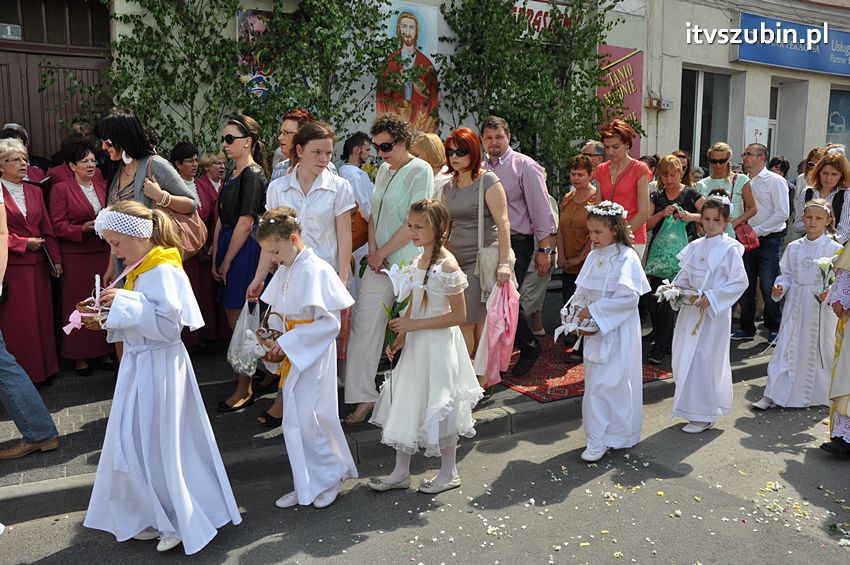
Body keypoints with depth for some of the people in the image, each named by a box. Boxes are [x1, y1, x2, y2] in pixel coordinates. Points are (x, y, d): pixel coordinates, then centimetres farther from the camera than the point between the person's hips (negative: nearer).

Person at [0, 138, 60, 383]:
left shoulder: (34, 191, 12)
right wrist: (24, 243, -10)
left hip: (38, 264, 5)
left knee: (42, 316, 8)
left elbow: (47, 229, 11)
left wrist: (56, 259, 6)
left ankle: (44, 367, 18)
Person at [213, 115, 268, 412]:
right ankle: (247, 373, 29)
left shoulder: (253, 175, -13)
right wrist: (215, 258, 9)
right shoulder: (234, 175, 14)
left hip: (245, 251, -9)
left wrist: (227, 261, -12)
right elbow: (222, 219, 13)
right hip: (228, 248, 9)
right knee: (234, 318, 14)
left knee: (240, 320, -3)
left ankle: (244, 389, 7)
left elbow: (245, 223, -16)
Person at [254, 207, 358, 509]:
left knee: (307, 421, -3)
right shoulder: (285, 271, 8)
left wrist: (287, 342, -19)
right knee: (294, 422, 13)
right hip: (293, 356, 8)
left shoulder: (316, 270, -18)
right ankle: (307, 486, 26)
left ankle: (332, 476, 20)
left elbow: (330, 322, -20)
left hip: (313, 356, -8)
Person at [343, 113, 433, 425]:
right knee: (364, 326, 4)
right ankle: (363, 397, 11)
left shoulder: (420, 170, -9)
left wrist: (382, 253, -10)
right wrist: (372, 250, -1)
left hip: (407, 262, -7)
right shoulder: (384, 170, 13)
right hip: (379, 262, 7)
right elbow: (374, 213, 14)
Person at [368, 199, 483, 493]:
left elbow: (458, 315, -19)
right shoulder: (416, 263, 5)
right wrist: (401, 337, 3)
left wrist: (413, 325, -20)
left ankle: (449, 473, 28)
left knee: (438, 408, 6)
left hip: (438, 345, -8)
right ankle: (400, 472, 28)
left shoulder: (447, 265, -19)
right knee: (406, 405, 13)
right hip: (416, 343, 8)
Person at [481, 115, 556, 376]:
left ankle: (529, 348, 13)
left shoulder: (525, 166, -4)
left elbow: (541, 209, -7)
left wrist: (544, 249, -10)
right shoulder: (480, 169, 11)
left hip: (517, 244, -5)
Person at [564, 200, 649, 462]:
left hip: (617, 331, -7)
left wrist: (593, 310, -19)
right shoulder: (594, 256, 9)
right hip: (594, 329, 7)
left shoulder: (626, 257, -13)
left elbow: (629, 297, -20)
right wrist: (578, 308, -3)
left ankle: (599, 440, 6)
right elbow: (581, 289, 14)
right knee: (595, 381, 12)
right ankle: (598, 437, 24)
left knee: (607, 383, -4)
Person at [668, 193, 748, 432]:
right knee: (683, 359, 10)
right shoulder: (695, 246, 9)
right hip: (690, 311, 6)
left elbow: (740, 282, -12)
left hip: (714, 313, -6)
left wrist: (711, 297, -18)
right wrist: (676, 289, -4)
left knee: (702, 361, -3)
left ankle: (703, 415, 10)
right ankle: (691, 406, 26)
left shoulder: (730, 248, -8)